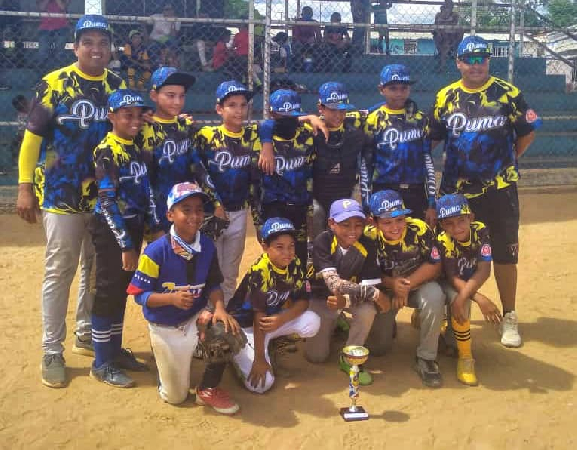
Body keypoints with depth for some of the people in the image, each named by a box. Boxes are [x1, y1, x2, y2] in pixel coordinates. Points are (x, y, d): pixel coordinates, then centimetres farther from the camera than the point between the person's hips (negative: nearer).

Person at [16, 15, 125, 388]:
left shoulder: (119, 86, 5)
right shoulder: (54, 84, -6)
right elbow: (32, 136, -4)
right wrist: (25, 188, -9)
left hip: (105, 197, 4)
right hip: (61, 196, -4)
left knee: (96, 270, 13)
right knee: (60, 272, 1)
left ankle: (87, 335, 30)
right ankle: (52, 353, 11)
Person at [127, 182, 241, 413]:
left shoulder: (207, 246, -9)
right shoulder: (156, 251, -22)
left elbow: (213, 285, -3)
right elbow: (140, 295, -18)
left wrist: (219, 308, -23)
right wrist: (172, 298, -34)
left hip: (196, 317, 3)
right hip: (165, 328, -3)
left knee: (229, 330, -30)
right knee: (175, 397, 5)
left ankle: (208, 389, -3)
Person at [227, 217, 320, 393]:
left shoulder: (295, 265, -10)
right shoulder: (259, 272, -28)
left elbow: (302, 301, -5)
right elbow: (259, 316, -27)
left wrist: (282, 319, -26)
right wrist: (259, 359, -25)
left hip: (274, 318, 6)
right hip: (245, 324, -6)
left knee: (312, 323, -19)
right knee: (261, 383, -19)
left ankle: (272, 345, 6)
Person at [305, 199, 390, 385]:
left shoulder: (368, 246, -20)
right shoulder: (322, 242, -28)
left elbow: (370, 286, -22)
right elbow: (334, 284, -36)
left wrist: (346, 300, -40)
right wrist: (374, 293, -37)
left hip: (353, 295, 2)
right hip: (320, 296, -1)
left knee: (368, 310, -33)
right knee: (316, 355, -4)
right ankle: (333, 325, 30)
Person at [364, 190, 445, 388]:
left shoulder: (419, 229, -24)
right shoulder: (369, 237, -22)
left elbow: (434, 266, -17)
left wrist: (407, 286, -28)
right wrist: (391, 283, -32)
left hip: (417, 285, 0)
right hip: (384, 290, 1)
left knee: (435, 296, -36)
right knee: (378, 347, -2)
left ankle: (426, 358, -17)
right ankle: (387, 324, 36)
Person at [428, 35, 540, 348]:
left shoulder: (507, 93, -3)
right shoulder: (445, 97, 4)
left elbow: (527, 131, 5)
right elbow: (433, 139, 11)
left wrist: (509, 159, 3)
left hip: (500, 189, -2)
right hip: (456, 189, 2)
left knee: (504, 254, 2)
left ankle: (509, 317, 16)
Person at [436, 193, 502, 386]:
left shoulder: (480, 231, -21)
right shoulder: (443, 241, -27)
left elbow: (484, 270, -28)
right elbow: (452, 278, -29)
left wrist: (463, 296, -42)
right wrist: (480, 299, -43)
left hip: (470, 284, 4)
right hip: (446, 285, -4)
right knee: (459, 301, -33)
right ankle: (465, 357, -16)